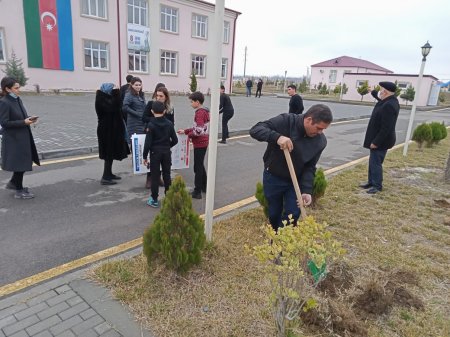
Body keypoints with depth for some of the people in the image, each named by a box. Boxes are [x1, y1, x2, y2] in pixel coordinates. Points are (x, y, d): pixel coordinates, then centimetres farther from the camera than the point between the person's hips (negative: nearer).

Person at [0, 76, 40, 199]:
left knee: (25, 162, 17)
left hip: (23, 138, 8)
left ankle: (13, 183, 38)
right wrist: (24, 122, -21)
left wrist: (29, 119, -3)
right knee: (20, 164, 3)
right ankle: (19, 191, 19)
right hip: (14, 139, -8)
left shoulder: (18, 100, 9)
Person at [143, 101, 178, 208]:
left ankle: (154, 200, 9)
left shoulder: (151, 124, -11)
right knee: (167, 175, 12)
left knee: (155, 176, 3)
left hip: (155, 153, -3)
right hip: (167, 153, 3)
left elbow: (148, 142, -12)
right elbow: (175, 140, 1)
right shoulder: (169, 124, -1)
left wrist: (145, 156, -4)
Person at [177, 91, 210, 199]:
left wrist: (189, 135, -9)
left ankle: (197, 192, 7)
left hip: (199, 143, -9)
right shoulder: (205, 111, 11)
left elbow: (198, 131, -26)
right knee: (200, 165, 21)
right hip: (204, 142, 10)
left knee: (197, 167, -1)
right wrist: (185, 131, 11)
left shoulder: (199, 113, -18)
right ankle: (204, 187, 33)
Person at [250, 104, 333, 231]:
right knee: (274, 214, 12)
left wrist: (306, 190, -21)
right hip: (273, 177, -2)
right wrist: (277, 137, -48)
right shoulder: (286, 121, -24)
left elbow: (310, 167, -8)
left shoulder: (320, 141, -13)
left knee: (293, 215, 0)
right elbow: (255, 130, -31)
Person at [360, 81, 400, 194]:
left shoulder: (389, 106, -27)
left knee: (376, 163, -1)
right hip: (378, 139, 10)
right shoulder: (390, 100, 5)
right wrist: (372, 91, 43)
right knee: (372, 161, 18)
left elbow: (386, 128, -28)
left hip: (381, 141, -10)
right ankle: (371, 182, 30)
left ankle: (377, 186, 11)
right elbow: (380, 97, 34)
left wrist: (376, 142, -25)